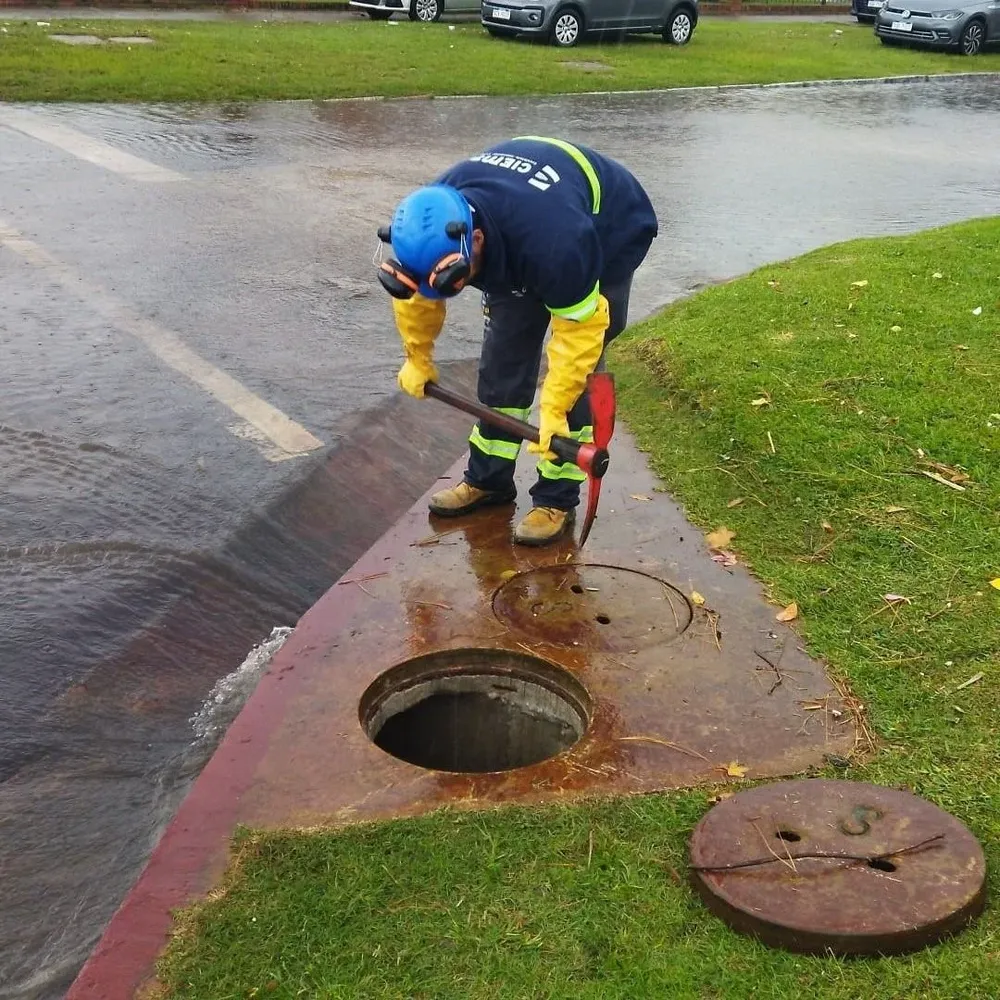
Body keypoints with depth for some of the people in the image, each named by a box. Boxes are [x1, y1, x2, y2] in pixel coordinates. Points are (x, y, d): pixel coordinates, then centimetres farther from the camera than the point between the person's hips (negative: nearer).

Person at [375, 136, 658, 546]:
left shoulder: (552, 243, -46)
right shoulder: (433, 223, -27)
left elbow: (579, 331, -33)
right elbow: (415, 288, -6)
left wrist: (553, 412, -28)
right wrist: (417, 357, 6)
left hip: (610, 232, -5)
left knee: (579, 373, -11)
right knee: (503, 355, 2)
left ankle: (557, 498, -1)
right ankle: (488, 479, 14)